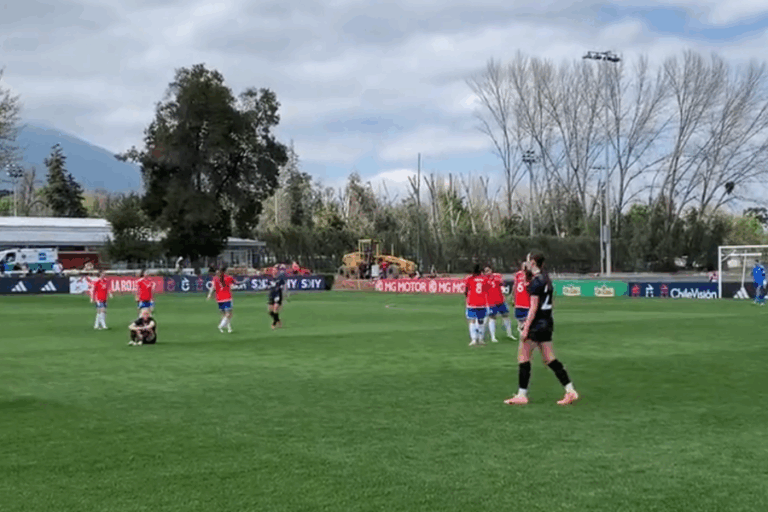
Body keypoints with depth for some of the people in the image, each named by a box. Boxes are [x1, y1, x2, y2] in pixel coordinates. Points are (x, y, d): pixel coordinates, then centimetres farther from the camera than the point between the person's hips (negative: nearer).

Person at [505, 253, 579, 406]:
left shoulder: (536, 281, -15)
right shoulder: (547, 279, 12)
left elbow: (534, 307, -19)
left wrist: (526, 328, -18)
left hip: (537, 322, -9)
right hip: (548, 321, 9)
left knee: (523, 356, 1)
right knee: (549, 359, 11)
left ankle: (522, 395, 4)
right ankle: (570, 391, 7)